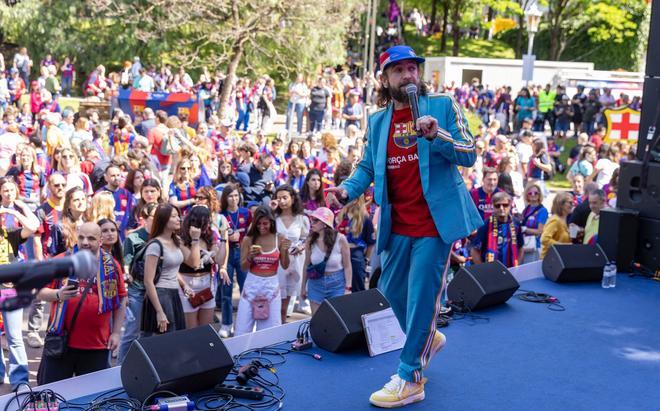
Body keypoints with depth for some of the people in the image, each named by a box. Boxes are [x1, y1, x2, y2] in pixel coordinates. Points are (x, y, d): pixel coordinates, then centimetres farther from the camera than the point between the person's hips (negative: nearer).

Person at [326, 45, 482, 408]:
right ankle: (426, 338, 42)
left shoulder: (443, 106, -2)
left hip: (434, 220, -5)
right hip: (397, 224, 5)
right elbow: (368, 166, 12)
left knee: (421, 295, -3)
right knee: (392, 291, 15)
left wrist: (437, 135, -25)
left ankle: (409, 379, 8)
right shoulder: (377, 121, 8)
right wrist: (349, 189, -9)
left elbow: (468, 155, -7)